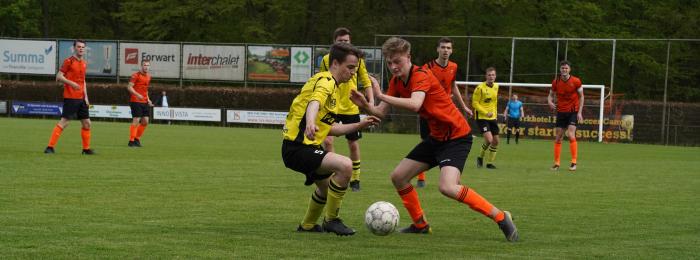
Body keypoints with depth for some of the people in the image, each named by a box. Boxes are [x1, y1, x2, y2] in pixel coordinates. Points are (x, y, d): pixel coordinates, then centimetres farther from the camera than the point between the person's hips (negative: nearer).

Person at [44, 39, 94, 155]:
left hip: (81, 99, 8)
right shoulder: (69, 61, -7)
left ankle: (86, 148, 20)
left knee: (87, 123, 9)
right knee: (64, 122, -12)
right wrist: (71, 83, -24)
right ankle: (50, 147, -9)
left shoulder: (84, 63, 15)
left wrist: (86, 97, 15)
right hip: (70, 98, -8)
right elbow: (59, 77, -12)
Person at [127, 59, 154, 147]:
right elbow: (129, 87, -14)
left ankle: (137, 139, 19)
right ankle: (131, 141, -3)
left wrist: (148, 99, 17)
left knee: (145, 121, 6)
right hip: (136, 101, -7)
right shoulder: (136, 75, -9)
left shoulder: (148, 76, 15)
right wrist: (137, 95, -27)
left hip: (144, 102, 8)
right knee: (136, 120, -10)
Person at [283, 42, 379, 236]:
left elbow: (329, 128, 22)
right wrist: (310, 123, -57)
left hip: (305, 147, 11)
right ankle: (331, 220, -13)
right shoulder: (326, 82, -14)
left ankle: (307, 226, 49)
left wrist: (359, 125, 18)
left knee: (327, 185, 30)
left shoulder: (334, 88, 18)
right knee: (345, 165, -27)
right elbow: (314, 102, -37)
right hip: (297, 147, -11)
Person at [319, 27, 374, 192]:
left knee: (353, 144, 6)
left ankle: (355, 180, 20)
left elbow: (366, 82, 5)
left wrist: (371, 102, -5)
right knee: (327, 141, -15)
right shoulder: (326, 60, -1)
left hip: (351, 109, 1)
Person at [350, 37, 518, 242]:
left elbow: (414, 104, -40)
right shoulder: (396, 82, 4)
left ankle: (500, 218, -18)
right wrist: (365, 105, -19)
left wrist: (381, 96, -40)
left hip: (457, 135, -9)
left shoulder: (421, 75, -21)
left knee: (447, 187, -27)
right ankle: (420, 225, 24)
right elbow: (381, 112, 1)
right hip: (437, 138, 9)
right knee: (398, 177, 7)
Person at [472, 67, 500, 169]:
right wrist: (486, 113, -20)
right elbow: (475, 103, -13)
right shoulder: (480, 88, -14)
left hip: (493, 118, 7)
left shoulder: (496, 86, 7)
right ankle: (480, 157, 6)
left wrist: (495, 113, 17)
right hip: (482, 117, -7)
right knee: (489, 139, -19)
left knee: (495, 141, 5)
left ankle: (490, 162, 20)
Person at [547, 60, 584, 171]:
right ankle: (556, 163, 9)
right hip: (561, 112, 3)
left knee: (571, 135, -18)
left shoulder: (576, 81, -8)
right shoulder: (556, 82, -1)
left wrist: (579, 112, -8)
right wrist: (550, 102, -13)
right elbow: (551, 94, 11)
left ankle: (574, 162, -13)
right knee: (558, 138, 2)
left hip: (573, 112, -3)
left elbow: (581, 96, -1)